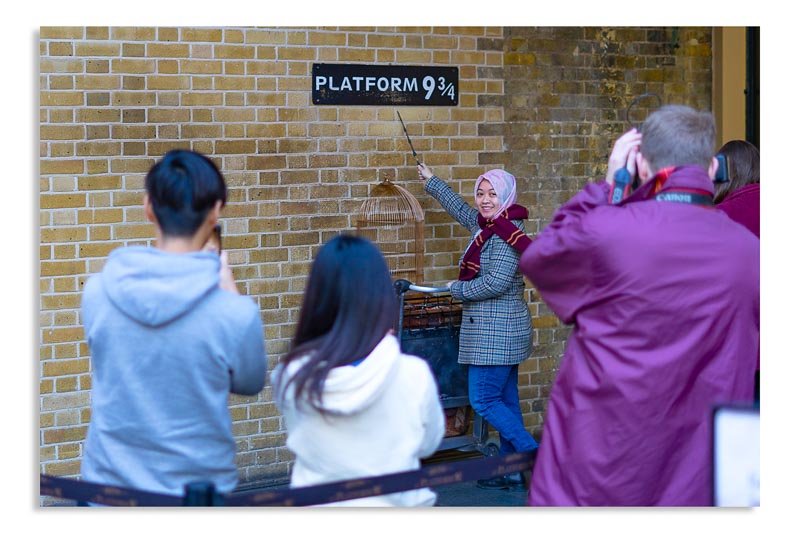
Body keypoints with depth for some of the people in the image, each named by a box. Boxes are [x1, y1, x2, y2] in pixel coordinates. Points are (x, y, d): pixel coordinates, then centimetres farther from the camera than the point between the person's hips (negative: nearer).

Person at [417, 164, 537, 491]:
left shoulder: (506, 232, -17)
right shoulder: (485, 225, 12)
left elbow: (497, 283, -24)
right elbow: (460, 209, 32)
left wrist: (458, 288, -9)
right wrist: (431, 182, 43)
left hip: (495, 330, -10)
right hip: (502, 330, 10)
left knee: (484, 400, -8)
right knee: (505, 400, 11)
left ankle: (534, 454, -9)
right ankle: (512, 473, 15)